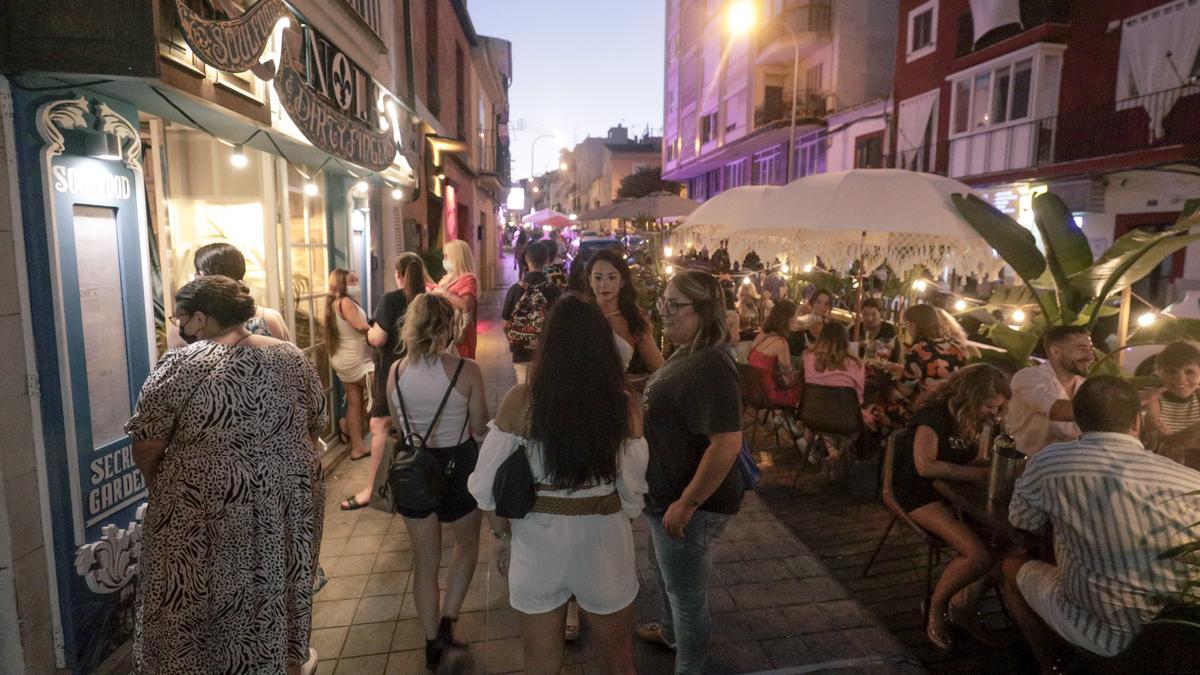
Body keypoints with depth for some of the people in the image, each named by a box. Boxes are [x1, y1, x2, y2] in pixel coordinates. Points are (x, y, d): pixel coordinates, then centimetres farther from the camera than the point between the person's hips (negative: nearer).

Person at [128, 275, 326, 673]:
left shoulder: (180, 366, -11)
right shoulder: (292, 357, 0)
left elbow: (146, 448, -8)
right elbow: (315, 426, 7)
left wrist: (162, 491, 10)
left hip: (206, 512, -4)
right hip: (288, 501, 4)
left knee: (196, 605, 14)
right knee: (280, 593, 19)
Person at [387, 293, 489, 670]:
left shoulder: (396, 371, -6)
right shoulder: (466, 370, -17)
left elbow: (397, 426, 7)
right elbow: (481, 428, -7)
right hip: (457, 465, -3)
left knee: (424, 561, 18)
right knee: (467, 542, 26)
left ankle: (432, 644, 32)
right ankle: (447, 623, 18)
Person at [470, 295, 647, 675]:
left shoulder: (520, 401, -12)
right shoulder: (625, 406, -13)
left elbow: (486, 484, -6)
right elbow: (632, 489, -6)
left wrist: (502, 534, 11)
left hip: (536, 538, 1)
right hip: (602, 538, 0)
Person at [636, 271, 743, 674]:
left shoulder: (709, 367, -28)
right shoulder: (686, 353, 5)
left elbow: (727, 444, -32)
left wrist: (687, 503, -27)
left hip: (693, 504, -10)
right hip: (667, 494, 10)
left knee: (686, 592, 10)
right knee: (668, 576, 30)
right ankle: (671, 632, 54)